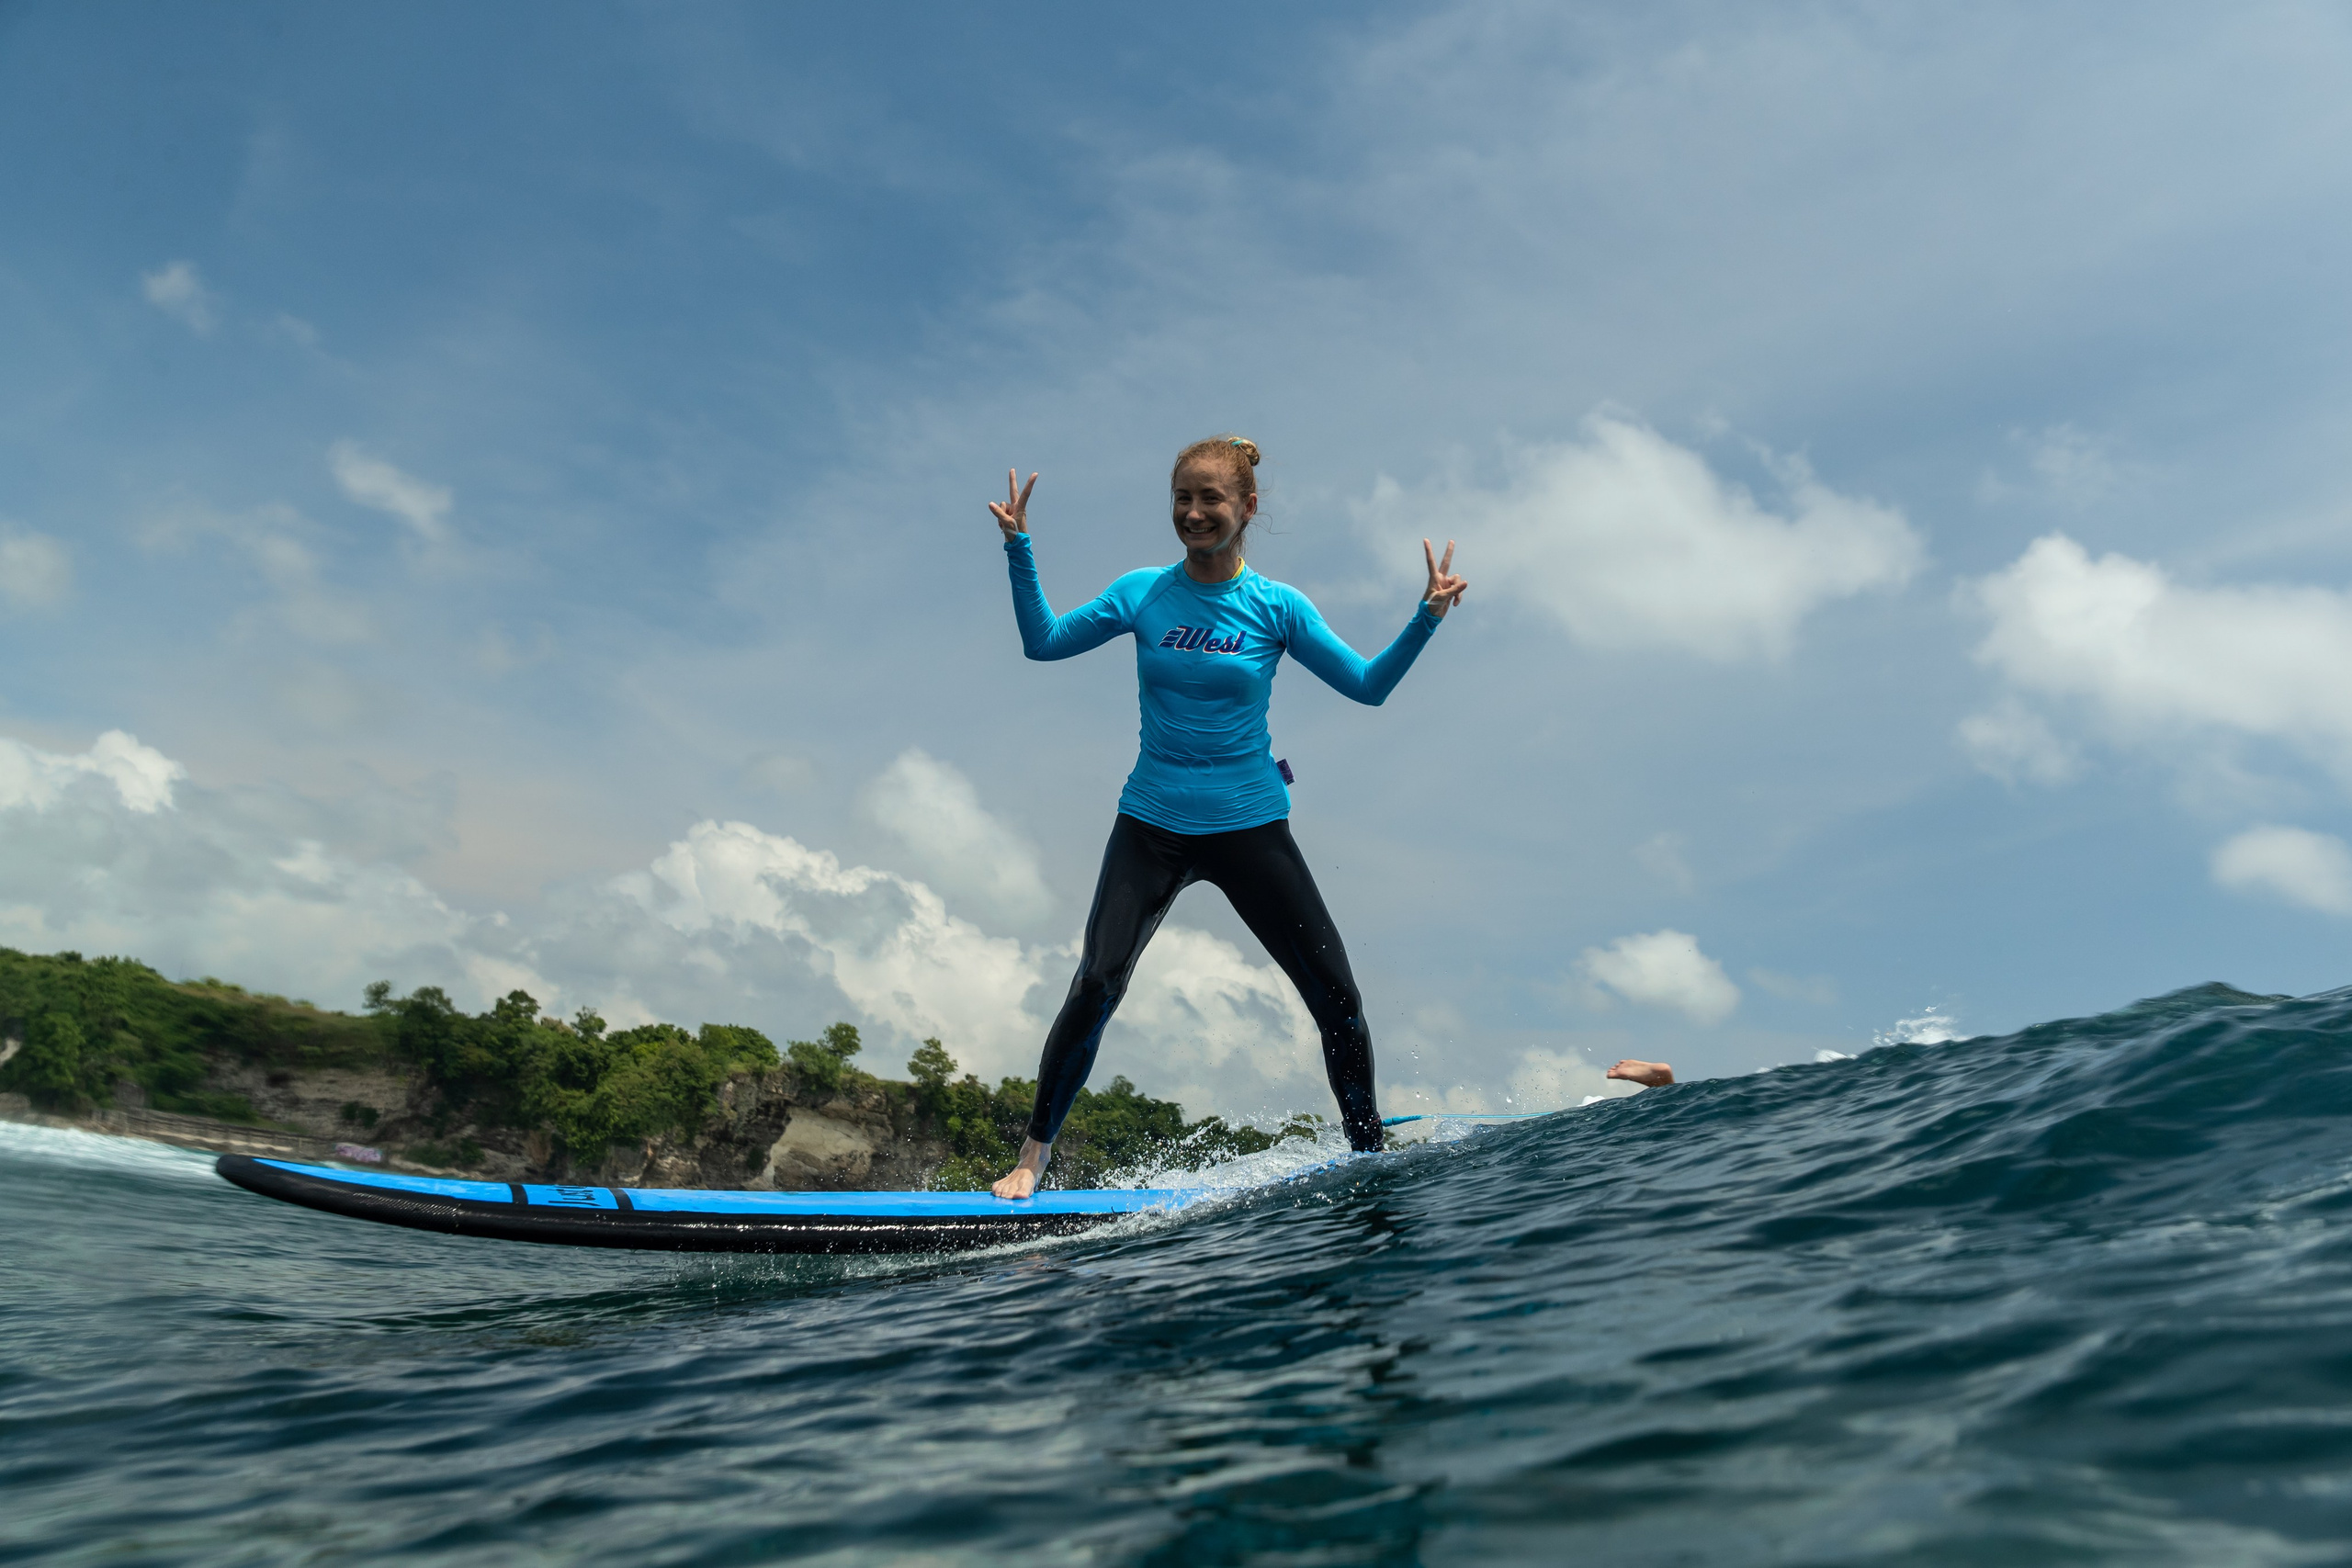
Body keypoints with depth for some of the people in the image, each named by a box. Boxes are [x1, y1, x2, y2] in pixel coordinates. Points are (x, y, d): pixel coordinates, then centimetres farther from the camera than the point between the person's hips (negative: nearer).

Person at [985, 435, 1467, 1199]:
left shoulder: (1277, 606, -2)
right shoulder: (1142, 592, 1)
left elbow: (1368, 685, 0)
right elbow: (1042, 642, 4)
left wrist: (1427, 617, -12)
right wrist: (1019, 548, -6)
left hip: (1249, 826, 0)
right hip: (1151, 824, 0)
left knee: (1336, 995, -1)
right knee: (1096, 984, -14)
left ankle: (1370, 1154, 21)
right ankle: (1035, 1152, 6)